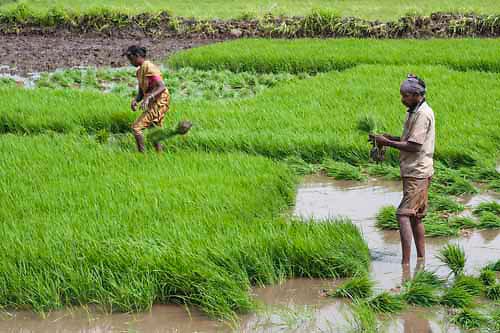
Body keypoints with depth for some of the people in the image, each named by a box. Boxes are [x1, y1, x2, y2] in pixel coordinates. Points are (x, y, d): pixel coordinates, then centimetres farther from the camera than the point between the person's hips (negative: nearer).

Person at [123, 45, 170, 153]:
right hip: (152, 104, 10)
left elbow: (161, 87, -23)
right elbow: (141, 92, 16)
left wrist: (148, 98, -34)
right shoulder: (139, 71, 14)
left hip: (158, 103, -10)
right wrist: (135, 100, -5)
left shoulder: (149, 67, -15)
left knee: (136, 127, -15)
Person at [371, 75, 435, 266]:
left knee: (404, 214, -14)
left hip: (418, 173, -10)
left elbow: (414, 146, -21)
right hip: (413, 171, 10)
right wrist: (391, 138, 7)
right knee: (415, 216, 15)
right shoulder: (414, 112, 15)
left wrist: (387, 143, -14)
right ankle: (421, 258, 22)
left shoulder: (423, 114, -16)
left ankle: (405, 262, -16)